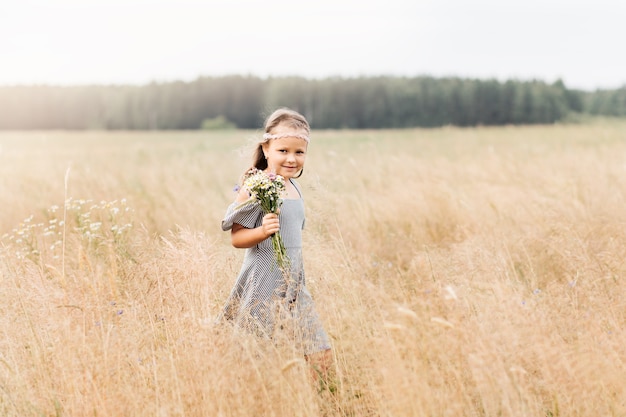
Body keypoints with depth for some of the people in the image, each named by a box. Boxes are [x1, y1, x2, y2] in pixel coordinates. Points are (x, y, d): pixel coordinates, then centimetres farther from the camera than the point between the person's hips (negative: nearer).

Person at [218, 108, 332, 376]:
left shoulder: (294, 188, 10)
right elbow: (236, 237, -12)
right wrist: (262, 231, -30)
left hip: (294, 286, 7)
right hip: (263, 286, -7)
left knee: (321, 355, 3)